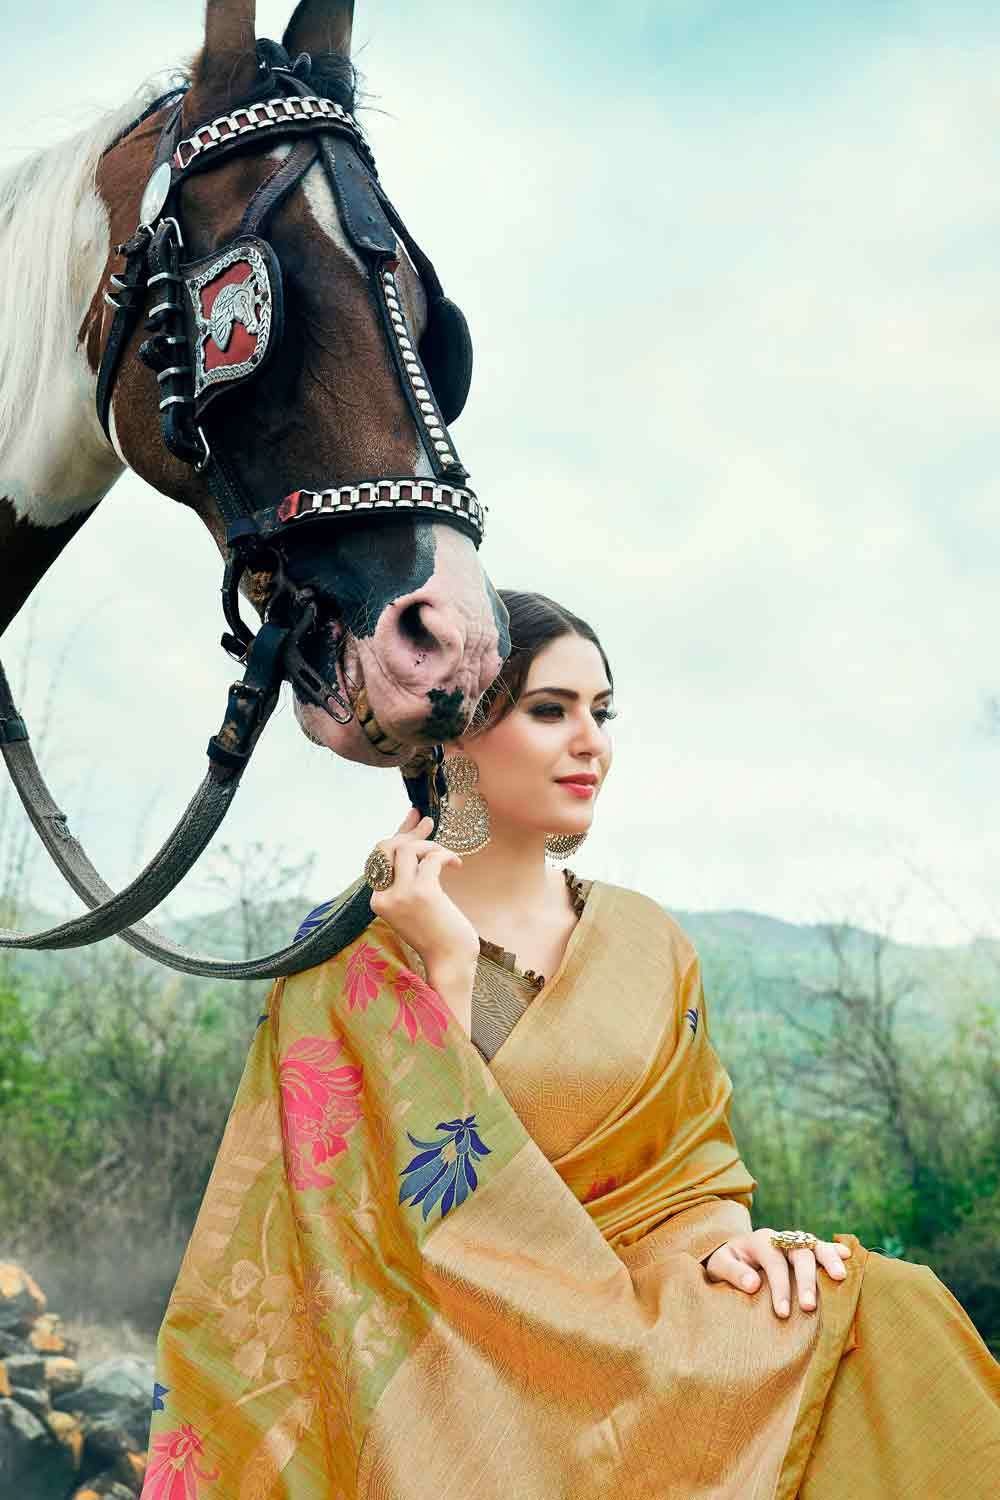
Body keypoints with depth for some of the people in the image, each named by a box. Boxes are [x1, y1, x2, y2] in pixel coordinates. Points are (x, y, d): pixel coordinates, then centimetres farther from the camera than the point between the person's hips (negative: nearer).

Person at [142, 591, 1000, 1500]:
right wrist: (447, 968, -17)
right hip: (449, 1354, -5)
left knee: (881, 1318, -21)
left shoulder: (647, 942, 9)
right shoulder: (351, 954, -5)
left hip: (631, 1317, 6)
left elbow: (688, 1173, 13)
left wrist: (723, 1243, -9)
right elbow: (415, 1209, -14)